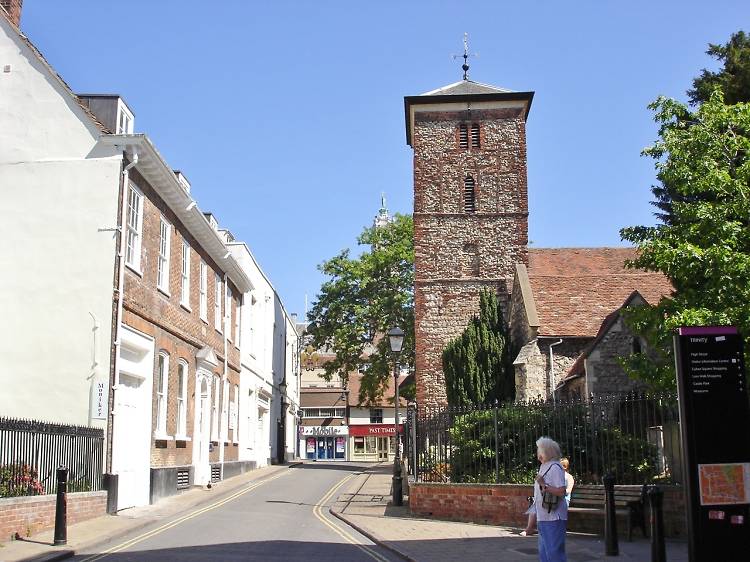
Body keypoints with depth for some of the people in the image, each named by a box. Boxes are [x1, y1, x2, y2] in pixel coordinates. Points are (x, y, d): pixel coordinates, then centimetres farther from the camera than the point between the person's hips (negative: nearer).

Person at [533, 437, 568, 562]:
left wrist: (544, 485, -26)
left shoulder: (555, 467, -14)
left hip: (553, 519, -10)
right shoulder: (543, 467, 15)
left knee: (554, 552, -8)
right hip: (543, 518, 10)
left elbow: (561, 491, -21)